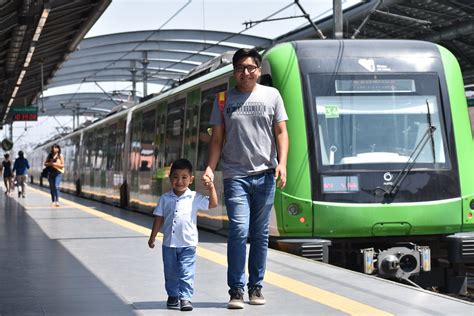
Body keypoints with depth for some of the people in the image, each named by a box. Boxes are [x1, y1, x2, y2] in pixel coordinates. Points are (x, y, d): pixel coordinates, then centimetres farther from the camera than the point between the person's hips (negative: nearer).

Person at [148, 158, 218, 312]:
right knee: (171, 273, 13)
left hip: (188, 243, -2)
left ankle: (186, 297, -7)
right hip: (169, 243, 2)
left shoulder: (195, 198, -2)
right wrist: (152, 237, 8)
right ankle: (173, 296, 28)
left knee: (186, 273, -8)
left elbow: (213, 204, 0)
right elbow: (159, 218, 8)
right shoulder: (165, 198, 3)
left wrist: (211, 188, -11)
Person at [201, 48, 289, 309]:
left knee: (260, 234, 7)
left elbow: (281, 132, 7)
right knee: (239, 231, -11)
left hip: (265, 175, 1)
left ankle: (256, 287, 16)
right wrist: (210, 168, -4)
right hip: (235, 175, -1)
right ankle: (236, 290, -6)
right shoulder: (223, 99, 8)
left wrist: (282, 163, -6)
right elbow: (217, 138, 8)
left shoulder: (271, 95, 7)